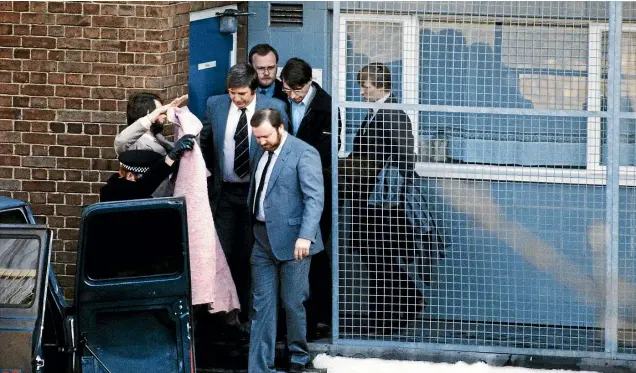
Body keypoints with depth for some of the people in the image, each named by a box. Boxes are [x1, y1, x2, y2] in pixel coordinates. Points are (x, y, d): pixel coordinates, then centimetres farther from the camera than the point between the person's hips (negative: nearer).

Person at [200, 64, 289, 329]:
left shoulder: (274, 108, -7)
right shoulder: (215, 105, 1)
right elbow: (205, 142, 16)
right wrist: (208, 176, 15)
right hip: (224, 192, 2)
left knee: (250, 256, 3)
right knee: (222, 254, -1)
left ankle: (248, 317, 12)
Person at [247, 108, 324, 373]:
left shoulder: (303, 153, -11)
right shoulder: (260, 153, 12)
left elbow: (315, 197, -18)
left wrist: (305, 236, -27)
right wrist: (252, 227, 12)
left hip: (292, 240, -6)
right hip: (263, 239, 6)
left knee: (292, 302, 3)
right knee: (262, 304, 4)